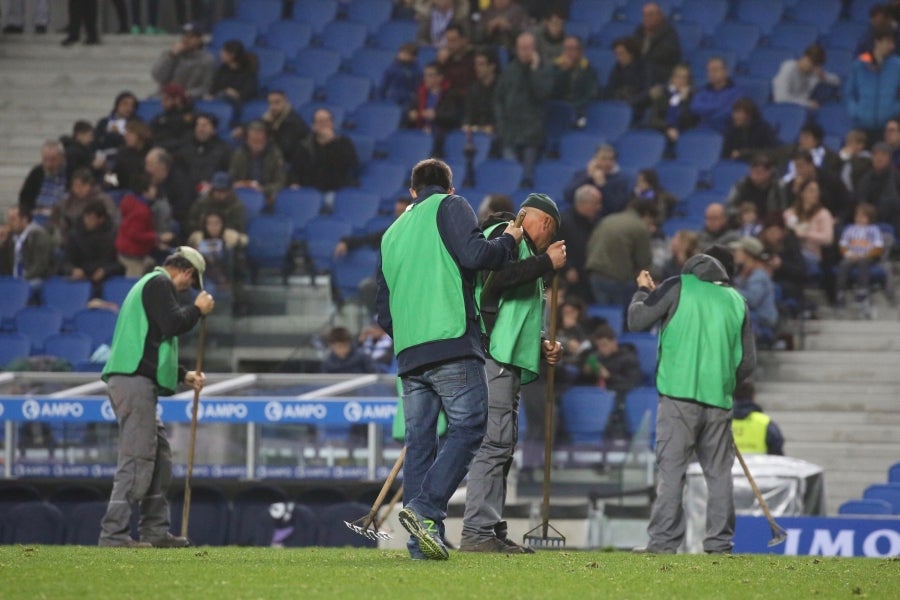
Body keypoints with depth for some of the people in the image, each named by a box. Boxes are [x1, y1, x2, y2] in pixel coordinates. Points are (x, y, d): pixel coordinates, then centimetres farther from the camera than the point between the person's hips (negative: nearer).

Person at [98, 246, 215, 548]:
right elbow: (172, 324, -17)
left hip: (134, 379, 11)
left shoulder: (148, 284, 28)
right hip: (135, 381, -11)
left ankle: (155, 531, 15)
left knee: (160, 457, 14)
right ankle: (114, 533, -16)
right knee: (137, 460, -12)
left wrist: (184, 375, 27)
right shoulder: (160, 283, -3)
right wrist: (198, 309, 1)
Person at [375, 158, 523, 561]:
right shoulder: (450, 207, 6)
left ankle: (421, 541, -1)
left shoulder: (393, 232, 26)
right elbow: (474, 255, -11)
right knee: (468, 427, -7)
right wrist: (508, 241, 6)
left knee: (419, 440, 5)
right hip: (451, 344, -7)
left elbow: (383, 314, 26)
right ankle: (425, 509, -24)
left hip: (408, 354, 7)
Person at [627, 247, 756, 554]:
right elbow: (748, 362, 12)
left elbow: (636, 321, 1)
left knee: (672, 469, -5)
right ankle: (720, 541, 5)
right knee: (719, 471, 8)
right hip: (719, 401, 3)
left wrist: (643, 291, 19)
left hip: (679, 394, -3)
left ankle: (664, 540, -11)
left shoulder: (677, 287, 2)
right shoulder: (736, 301, 13)